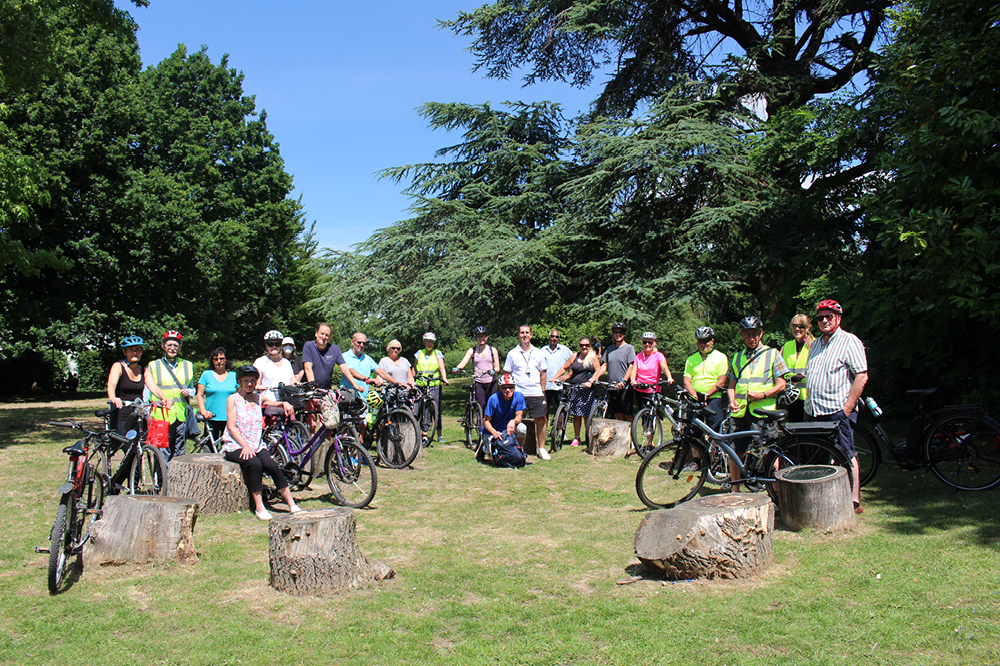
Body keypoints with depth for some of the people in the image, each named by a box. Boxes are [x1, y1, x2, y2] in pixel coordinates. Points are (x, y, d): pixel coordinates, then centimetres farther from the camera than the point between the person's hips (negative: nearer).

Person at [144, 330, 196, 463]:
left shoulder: (187, 366, 16)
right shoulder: (153, 366, 9)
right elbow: (148, 390, 10)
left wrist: (189, 392, 1)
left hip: (181, 416, 2)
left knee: (179, 454, 4)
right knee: (163, 454, -8)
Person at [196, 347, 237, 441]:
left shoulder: (234, 376, 10)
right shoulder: (206, 374, 7)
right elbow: (200, 395, 5)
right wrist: (203, 411, -8)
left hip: (229, 419, 1)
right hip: (211, 418, -1)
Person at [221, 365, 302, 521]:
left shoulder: (258, 398, 14)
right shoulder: (233, 399, 1)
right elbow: (232, 426, -6)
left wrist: (284, 404, -3)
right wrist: (245, 445, -18)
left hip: (256, 446, 4)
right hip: (235, 446, -4)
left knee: (272, 466, -24)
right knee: (255, 464, -33)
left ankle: (292, 505, -20)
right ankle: (259, 507, -25)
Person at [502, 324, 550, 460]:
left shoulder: (537, 353, 8)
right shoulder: (512, 353, 3)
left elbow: (543, 373, 14)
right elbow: (507, 374, 6)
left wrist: (542, 390, 9)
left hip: (536, 393, 2)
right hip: (518, 393, -1)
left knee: (541, 419, -1)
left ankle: (541, 449, 11)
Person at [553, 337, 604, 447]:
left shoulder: (593, 357, 2)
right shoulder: (575, 356, 10)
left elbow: (598, 370, -5)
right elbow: (564, 368, 13)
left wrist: (590, 381, -18)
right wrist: (555, 378, 3)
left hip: (587, 389, -3)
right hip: (574, 389, 3)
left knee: (587, 415, -3)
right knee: (576, 415, 4)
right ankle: (576, 438, 11)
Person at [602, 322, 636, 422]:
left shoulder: (629, 348, 0)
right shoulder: (610, 348, 15)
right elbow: (604, 366, 15)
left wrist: (623, 381, -20)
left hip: (624, 387, -5)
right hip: (612, 387, 5)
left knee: (627, 416, -4)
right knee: (618, 415, 6)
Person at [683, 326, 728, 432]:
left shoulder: (721, 357, 5)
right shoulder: (691, 359, 14)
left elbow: (721, 382, -2)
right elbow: (686, 381, 6)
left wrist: (706, 395, -13)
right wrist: (695, 396, -11)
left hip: (713, 399, -3)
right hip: (694, 401, 3)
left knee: (716, 430, -11)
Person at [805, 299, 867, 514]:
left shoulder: (849, 341, -4)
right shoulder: (815, 344, 19)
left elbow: (861, 376, -11)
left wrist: (848, 407, -16)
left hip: (837, 410, -7)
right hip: (814, 412, 7)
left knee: (846, 455, -4)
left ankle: (854, 500, 3)